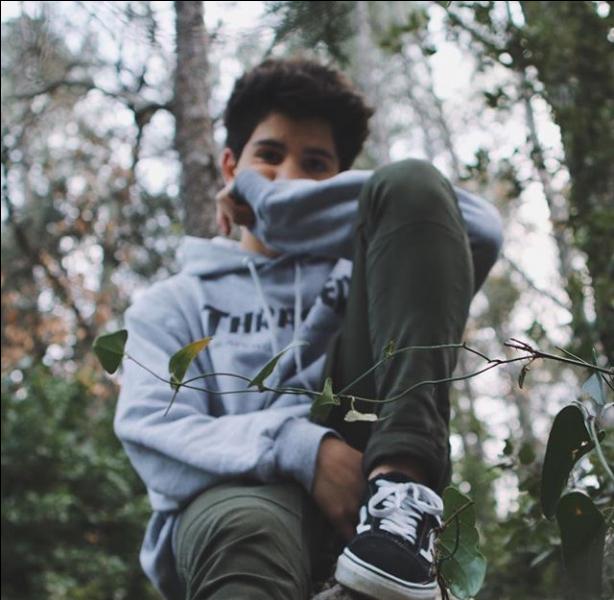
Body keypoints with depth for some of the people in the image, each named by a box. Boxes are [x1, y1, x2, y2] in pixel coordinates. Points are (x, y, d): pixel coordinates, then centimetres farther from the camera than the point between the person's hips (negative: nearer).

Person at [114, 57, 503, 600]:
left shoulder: (356, 273, 29)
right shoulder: (172, 306, 26)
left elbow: (481, 229, 7)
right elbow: (153, 434, 5)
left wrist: (274, 199, 9)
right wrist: (302, 449, -15)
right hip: (240, 486, -1)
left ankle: (402, 482, -25)